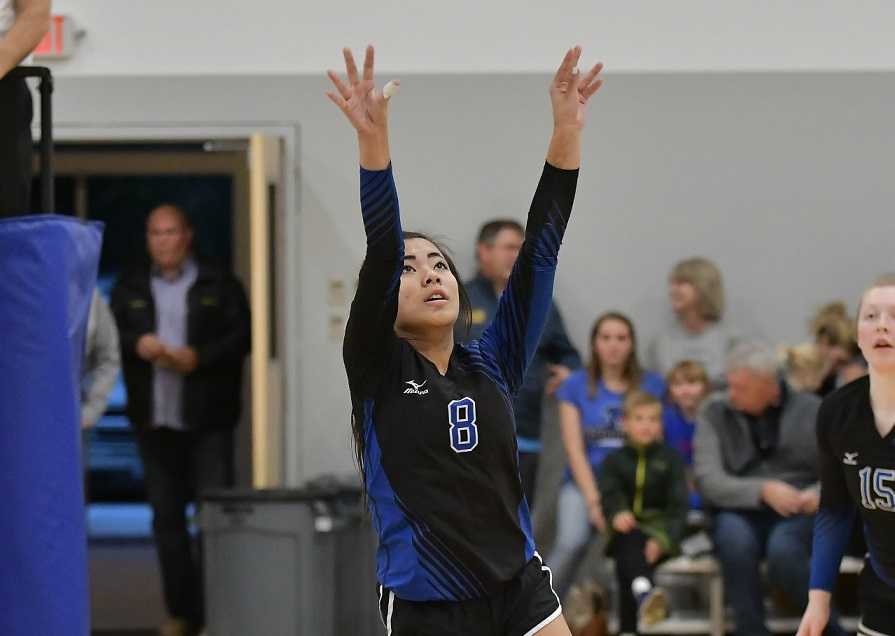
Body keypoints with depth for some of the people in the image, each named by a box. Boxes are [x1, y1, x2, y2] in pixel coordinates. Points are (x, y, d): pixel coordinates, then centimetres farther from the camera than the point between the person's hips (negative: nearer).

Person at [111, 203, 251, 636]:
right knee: (166, 516, 6)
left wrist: (198, 357, -16)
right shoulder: (131, 289, 13)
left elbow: (242, 337, -4)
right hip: (154, 420, 4)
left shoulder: (219, 285, 3)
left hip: (207, 420, -3)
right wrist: (136, 344, -14)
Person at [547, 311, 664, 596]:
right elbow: (574, 449, 2)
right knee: (571, 544, -30)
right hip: (584, 483, 0)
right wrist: (594, 500, -11)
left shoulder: (651, 386, 9)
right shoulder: (576, 386, 8)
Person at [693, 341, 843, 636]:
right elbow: (708, 482, -9)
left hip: (799, 516, 0)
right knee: (735, 540, -36)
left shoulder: (812, 411, 2)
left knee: (782, 550, -35)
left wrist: (820, 494, -20)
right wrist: (763, 490, -24)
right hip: (739, 513, 1)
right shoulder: (714, 412, 1)